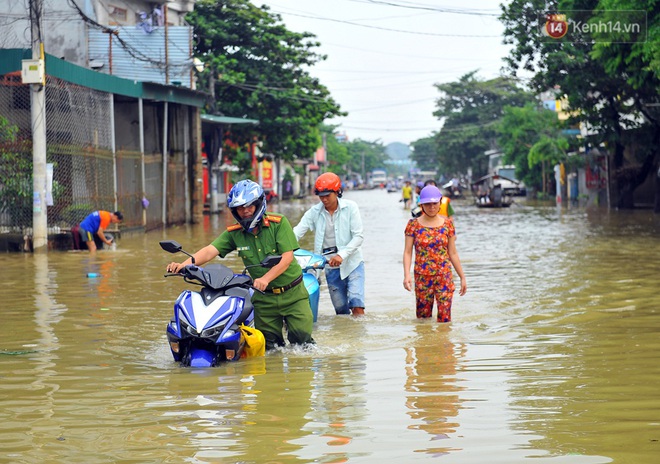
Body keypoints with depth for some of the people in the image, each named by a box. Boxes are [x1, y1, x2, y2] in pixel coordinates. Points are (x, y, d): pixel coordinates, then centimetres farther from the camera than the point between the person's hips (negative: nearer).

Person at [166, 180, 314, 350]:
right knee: (268, 345, 2)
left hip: (292, 293, -3)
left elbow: (287, 258, -18)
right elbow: (210, 250, -14)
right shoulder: (234, 233, -2)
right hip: (264, 296, 3)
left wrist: (266, 278, -32)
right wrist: (184, 264, -31)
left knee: (301, 339, -5)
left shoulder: (278, 223, -11)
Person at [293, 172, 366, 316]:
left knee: (357, 306, -16)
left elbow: (359, 236, -12)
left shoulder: (350, 207, -6)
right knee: (341, 310, 9)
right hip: (330, 267, 3)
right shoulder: (314, 212, 1)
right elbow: (297, 233, -8)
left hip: (352, 262, -3)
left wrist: (341, 255, -25)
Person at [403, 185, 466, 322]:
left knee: (444, 318, -6)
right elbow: (407, 252, -2)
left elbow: (453, 253, 10)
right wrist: (406, 275, -16)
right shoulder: (414, 224, 0)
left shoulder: (447, 223, 4)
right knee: (423, 317, 7)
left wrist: (462, 277, 10)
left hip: (444, 276, 0)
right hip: (422, 278, 0)